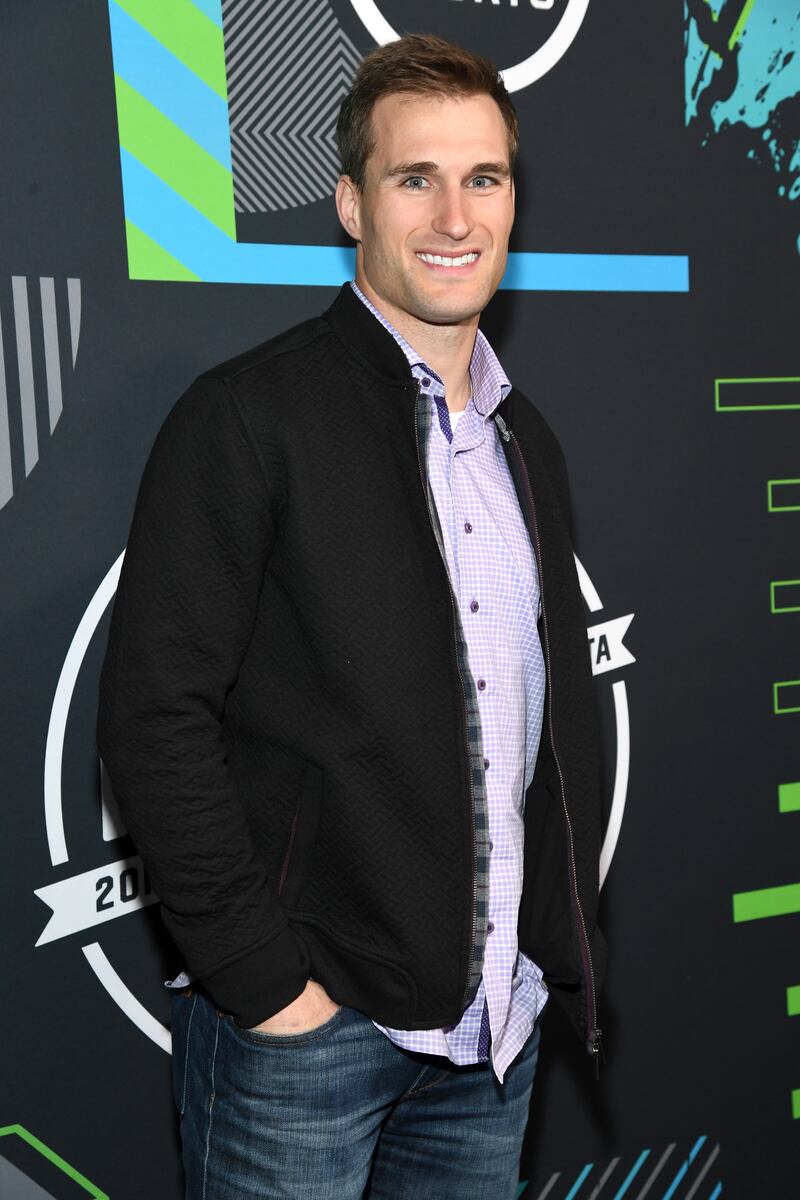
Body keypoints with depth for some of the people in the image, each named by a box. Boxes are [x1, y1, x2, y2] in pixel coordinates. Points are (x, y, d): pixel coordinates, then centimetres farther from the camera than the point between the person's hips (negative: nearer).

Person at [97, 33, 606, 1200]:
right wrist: (259, 978, -16)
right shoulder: (248, 415, -11)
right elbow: (154, 715, -15)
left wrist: (566, 946, 9)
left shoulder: (528, 440, 11)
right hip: (304, 1020, -6)